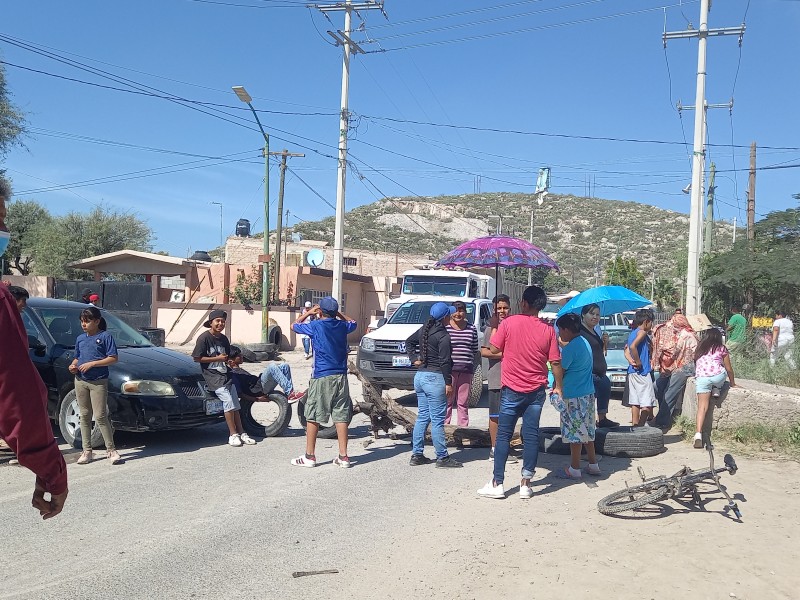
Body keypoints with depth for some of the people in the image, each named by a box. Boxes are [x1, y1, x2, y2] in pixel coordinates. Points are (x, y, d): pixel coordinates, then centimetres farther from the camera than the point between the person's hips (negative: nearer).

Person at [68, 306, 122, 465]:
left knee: (100, 416, -8)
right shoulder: (80, 338, 13)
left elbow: (114, 358, -10)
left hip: (98, 382, -6)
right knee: (85, 416, 9)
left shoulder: (105, 336, -5)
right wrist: (73, 365, 2)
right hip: (80, 381, 6)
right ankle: (87, 451, 15)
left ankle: (111, 450, 0)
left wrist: (92, 364, -16)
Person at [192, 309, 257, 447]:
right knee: (228, 400, -19)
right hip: (212, 375, -7)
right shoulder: (204, 338, -7)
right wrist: (217, 359, -13)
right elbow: (196, 358, -11)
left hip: (226, 374, 7)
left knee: (235, 403, 1)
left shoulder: (224, 339, 14)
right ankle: (233, 434, -12)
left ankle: (241, 433, 7)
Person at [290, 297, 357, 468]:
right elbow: (353, 323, 29)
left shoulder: (316, 326, -7)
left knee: (313, 416, 5)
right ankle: (343, 457, 5)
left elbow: (294, 326, 10)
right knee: (341, 416, 5)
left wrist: (309, 313, 20)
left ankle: (309, 456, 9)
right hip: (340, 377, 4)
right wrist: (337, 313, 26)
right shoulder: (342, 326, 4)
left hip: (321, 377, -4)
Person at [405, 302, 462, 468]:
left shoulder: (424, 330, 10)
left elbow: (409, 342, 24)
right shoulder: (443, 336, -14)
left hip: (419, 376, 8)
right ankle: (442, 457, 3)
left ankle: (417, 455, 16)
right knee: (437, 420, -3)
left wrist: (414, 359, 17)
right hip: (435, 378, -8)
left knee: (422, 417, 13)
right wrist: (448, 383, -11)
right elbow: (445, 361, -16)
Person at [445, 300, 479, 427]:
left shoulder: (471, 328, 10)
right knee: (447, 401, -2)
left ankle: (463, 428, 17)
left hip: (466, 370, 4)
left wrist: (472, 366, 10)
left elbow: (475, 350, 15)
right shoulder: (445, 327, -2)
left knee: (463, 402, 10)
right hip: (449, 369, -3)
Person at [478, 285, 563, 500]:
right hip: (537, 391, 2)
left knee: (503, 435, 4)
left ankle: (497, 484, 7)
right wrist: (558, 386, 12)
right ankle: (525, 484, 11)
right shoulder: (548, 330, -2)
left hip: (512, 389, -2)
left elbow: (494, 349, -4)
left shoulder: (509, 322, -10)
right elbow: (555, 362, -1)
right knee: (531, 436, 7)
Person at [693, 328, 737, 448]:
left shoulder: (699, 349, 24)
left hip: (701, 378, 2)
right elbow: (729, 369, 20)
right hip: (717, 376, -2)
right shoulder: (721, 348, 15)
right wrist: (733, 383, 32)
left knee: (702, 406, -3)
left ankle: (698, 434, -17)